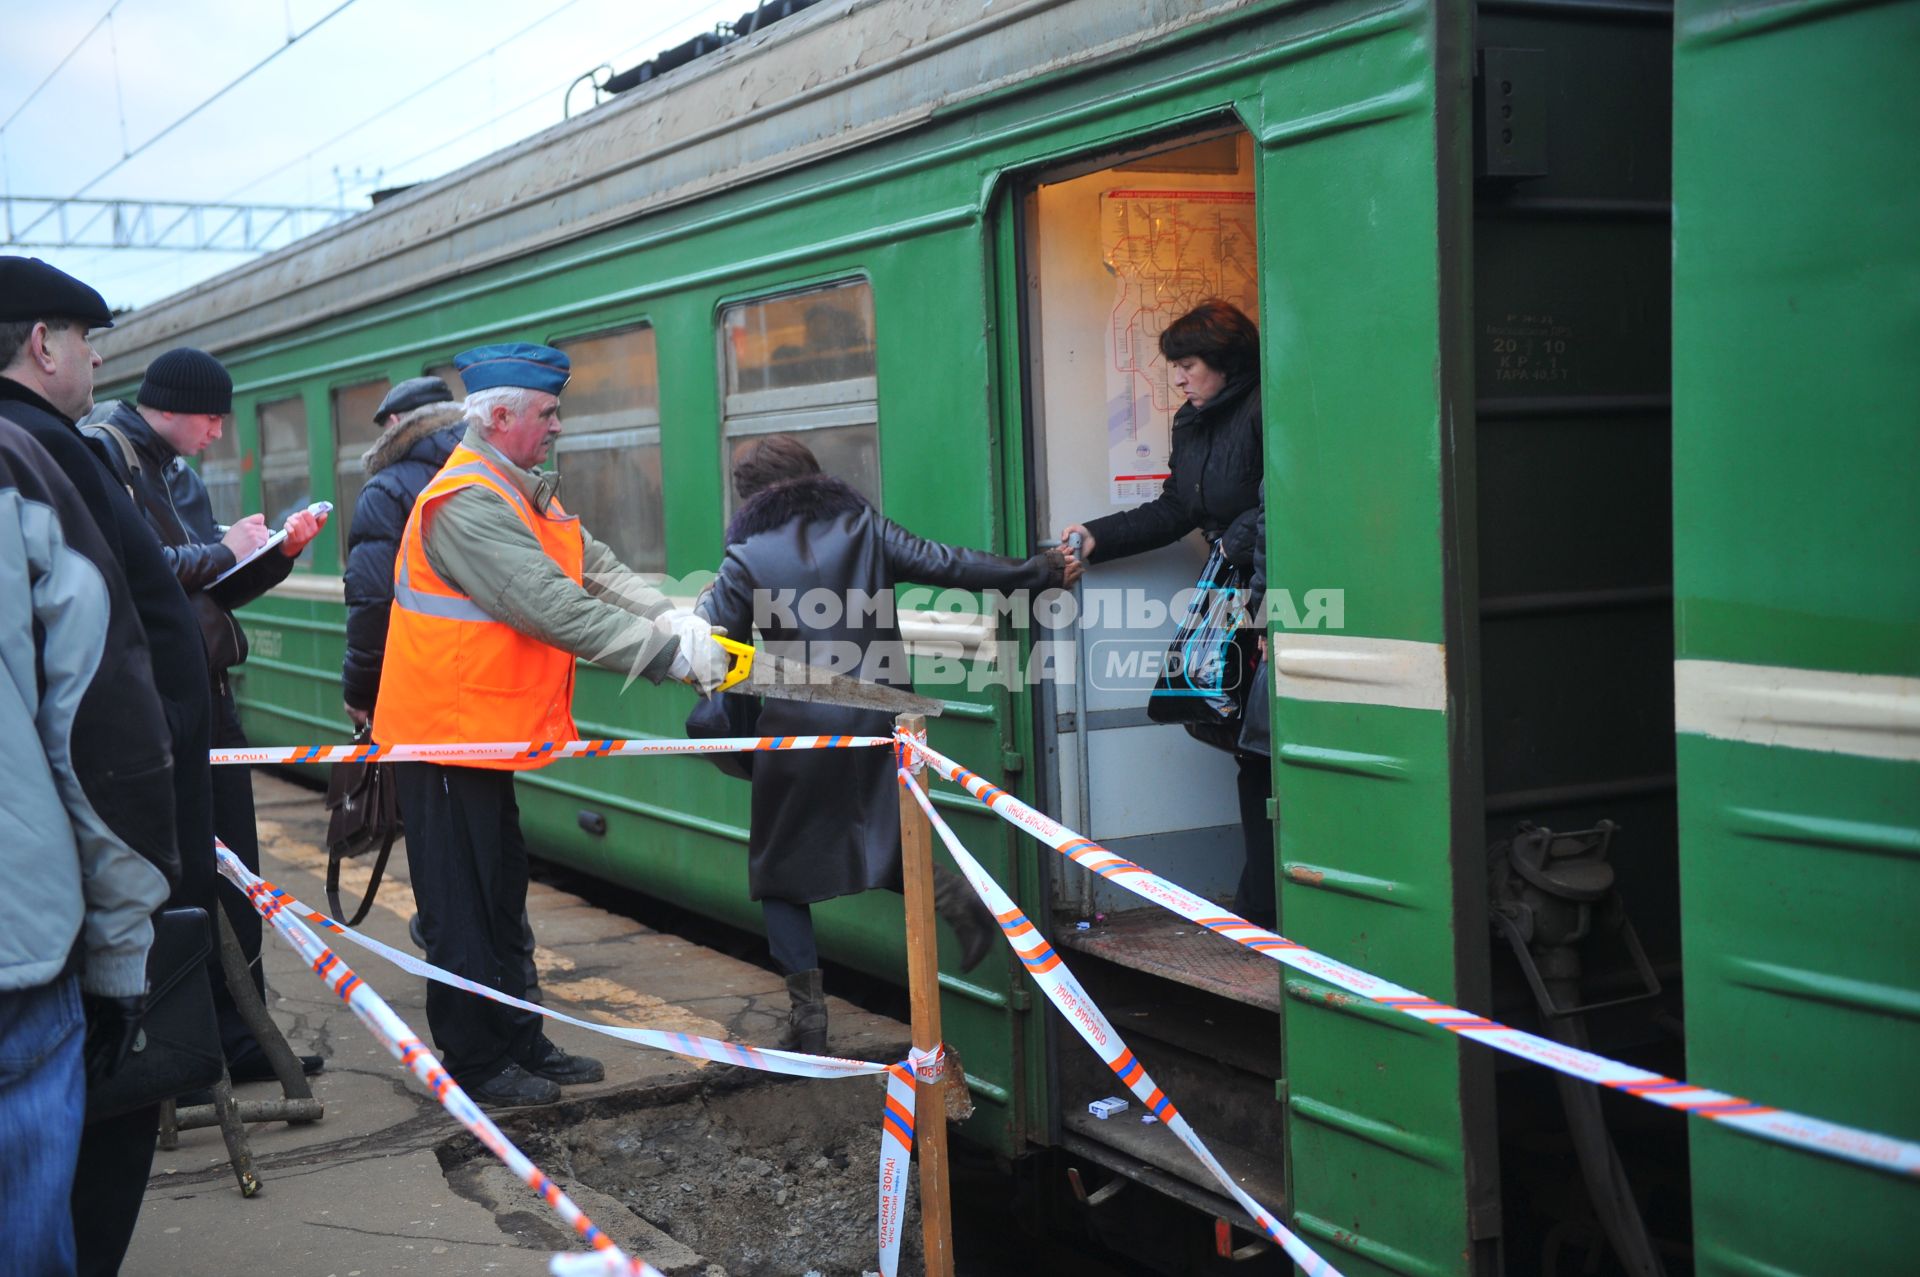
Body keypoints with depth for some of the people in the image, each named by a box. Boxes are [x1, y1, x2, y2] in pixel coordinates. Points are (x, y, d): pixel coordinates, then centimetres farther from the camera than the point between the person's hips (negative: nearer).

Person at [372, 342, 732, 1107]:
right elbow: (556, 610, -28)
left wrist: (672, 618, -14)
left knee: (499, 900, 18)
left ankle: (519, 1043, 29)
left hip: (486, 732, 10)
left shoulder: (526, 492, 9)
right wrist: (669, 655, -25)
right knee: (463, 910, 1)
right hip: (445, 733, -10)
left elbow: (596, 569, 3)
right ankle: (475, 1066, 13)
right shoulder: (466, 503, -23)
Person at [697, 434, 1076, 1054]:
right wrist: (1039, 571, 12)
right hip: (878, 718, 4)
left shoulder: (747, 558, -3)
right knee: (878, 842, 21)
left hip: (798, 731, -3)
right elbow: (948, 564, 3)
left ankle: (808, 1018, 5)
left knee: (779, 873, 10)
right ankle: (945, 891, -12)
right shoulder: (864, 527, 5)